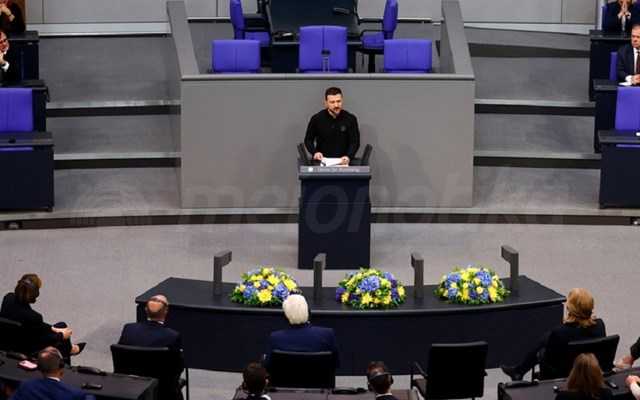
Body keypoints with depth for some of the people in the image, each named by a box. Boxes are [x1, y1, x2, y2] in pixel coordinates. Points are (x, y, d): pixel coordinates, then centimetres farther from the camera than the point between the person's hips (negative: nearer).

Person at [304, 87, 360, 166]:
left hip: (343, 161, 0)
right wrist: (315, 152, -11)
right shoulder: (316, 119, 1)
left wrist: (348, 157, -20)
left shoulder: (350, 119, 1)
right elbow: (308, 140, 10)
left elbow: (355, 142, 0)